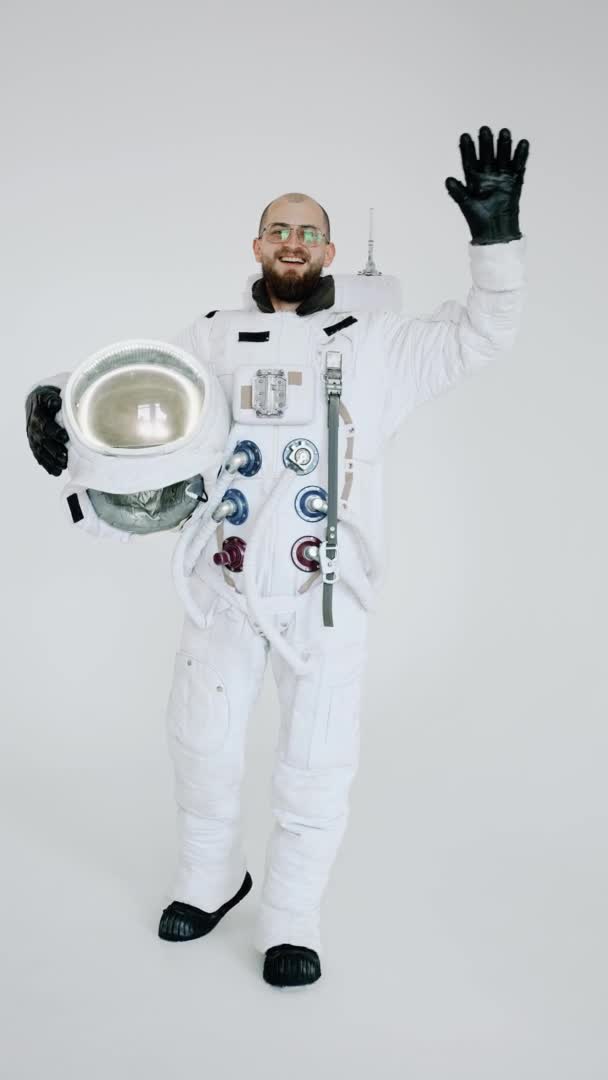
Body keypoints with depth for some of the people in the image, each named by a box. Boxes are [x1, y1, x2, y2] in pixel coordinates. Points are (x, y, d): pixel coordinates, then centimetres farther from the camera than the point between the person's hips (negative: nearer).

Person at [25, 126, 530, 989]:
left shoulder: (376, 344, 3)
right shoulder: (212, 341, 6)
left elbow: (480, 336, -2)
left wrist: (496, 238, -15)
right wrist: (56, 406, -17)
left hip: (327, 592, -1)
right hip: (225, 585, 2)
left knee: (319, 762, 5)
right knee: (202, 740, 16)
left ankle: (292, 922, 25)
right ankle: (211, 880, 41)